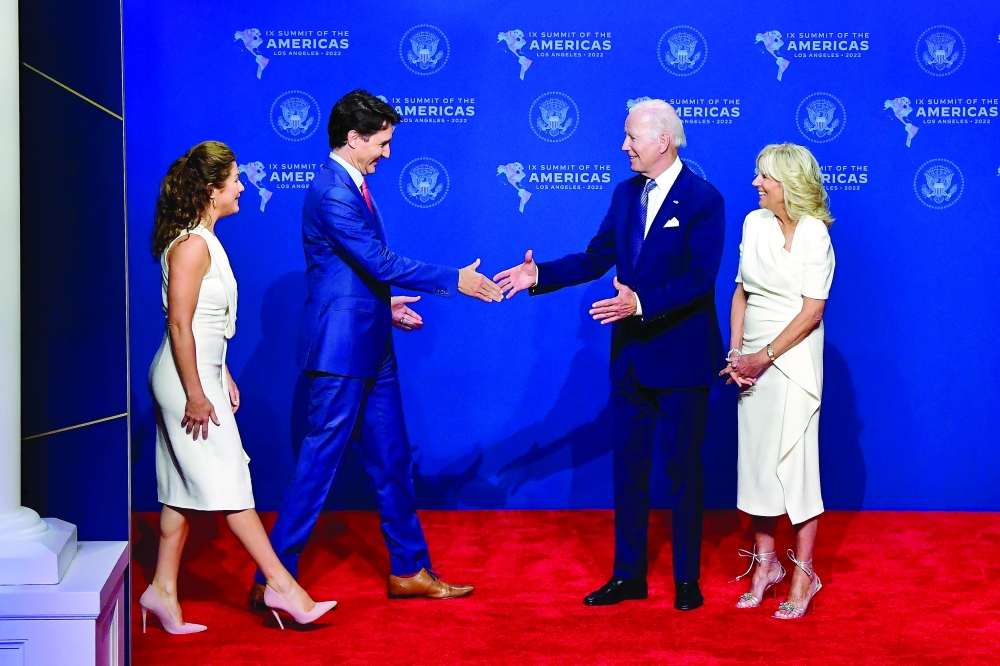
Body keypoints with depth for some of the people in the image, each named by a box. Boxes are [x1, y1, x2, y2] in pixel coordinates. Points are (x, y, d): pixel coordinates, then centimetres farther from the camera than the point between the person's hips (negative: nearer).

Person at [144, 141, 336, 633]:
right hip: (187, 378, -10)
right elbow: (179, 324, -20)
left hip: (199, 374, 10)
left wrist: (221, 376, 21)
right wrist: (196, 394, -20)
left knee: (184, 490, 11)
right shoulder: (192, 245, -17)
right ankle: (280, 585, -1)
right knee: (229, 483, -5)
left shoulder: (203, 240, 14)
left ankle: (163, 590, 16)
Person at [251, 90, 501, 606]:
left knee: (392, 462, 14)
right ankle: (272, 581, 5)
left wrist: (384, 304, 17)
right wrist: (454, 280, -16)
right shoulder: (332, 192, -17)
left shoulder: (352, 185, 14)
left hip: (369, 350, 10)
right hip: (341, 350, -10)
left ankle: (409, 570, 24)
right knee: (318, 465, -4)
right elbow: (380, 262, -21)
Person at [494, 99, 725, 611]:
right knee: (628, 465, 11)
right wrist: (539, 275, -5)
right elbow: (595, 258, 8)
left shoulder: (704, 200, -12)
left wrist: (642, 303, -30)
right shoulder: (625, 194, 9)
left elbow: (700, 279, -20)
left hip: (681, 357, -6)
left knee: (684, 469, 4)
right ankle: (628, 574, 22)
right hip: (631, 355, 6)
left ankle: (687, 580, 16)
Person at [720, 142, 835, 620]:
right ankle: (765, 561, 20)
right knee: (755, 457, 8)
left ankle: (803, 572, 6)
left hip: (792, 358, -6)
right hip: (753, 359, 6)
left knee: (793, 459, -4)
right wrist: (735, 354, 0)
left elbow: (811, 312, -12)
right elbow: (742, 291, 11)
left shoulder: (814, 234, -9)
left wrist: (764, 357, -15)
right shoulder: (754, 223, 8)